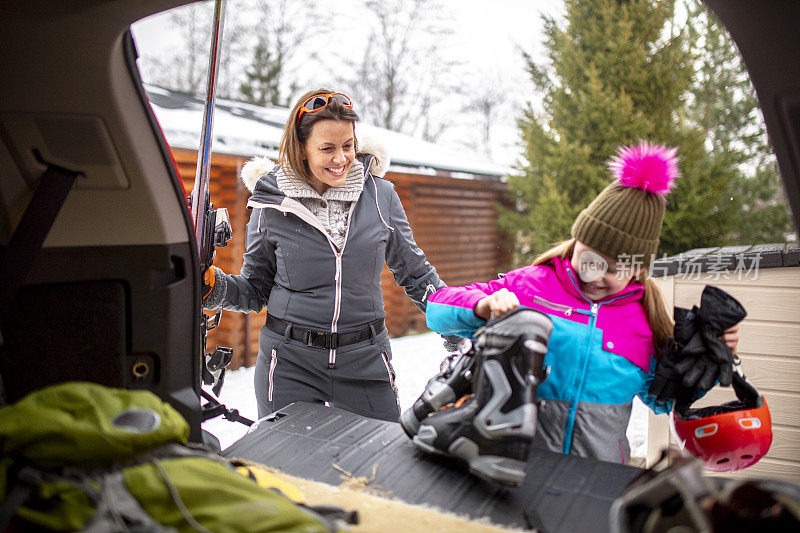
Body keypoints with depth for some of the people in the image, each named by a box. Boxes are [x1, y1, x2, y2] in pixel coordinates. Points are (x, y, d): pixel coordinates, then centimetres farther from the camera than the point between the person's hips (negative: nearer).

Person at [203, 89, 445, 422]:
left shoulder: (380, 195, -1)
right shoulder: (272, 204, -3)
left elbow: (415, 273, 11)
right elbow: (255, 290, 6)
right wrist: (212, 285, -12)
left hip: (364, 361, 1)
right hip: (289, 362, -1)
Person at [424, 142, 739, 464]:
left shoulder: (644, 316, 8)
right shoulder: (531, 284, 1)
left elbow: (662, 399, 22)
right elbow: (438, 309, 1)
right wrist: (483, 307, -18)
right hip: (520, 459, -2)